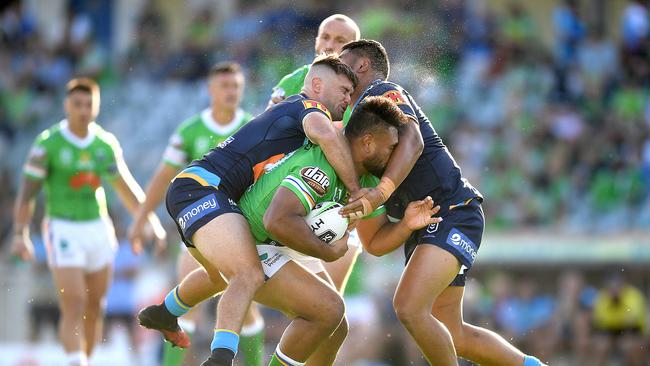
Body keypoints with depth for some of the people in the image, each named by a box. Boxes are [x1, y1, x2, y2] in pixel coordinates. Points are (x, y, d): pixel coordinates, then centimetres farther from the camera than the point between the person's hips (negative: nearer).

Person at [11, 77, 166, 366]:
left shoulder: (106, 143, 4)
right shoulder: (48, 144, -9)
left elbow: (126, 189, 15)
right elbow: (27, 193, -9)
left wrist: (152, 222, 11)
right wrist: (20, 234, -19)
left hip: (98, 230, 5)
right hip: (63, 231, -5)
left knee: (94, 309, 8)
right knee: (74, 307, -16)